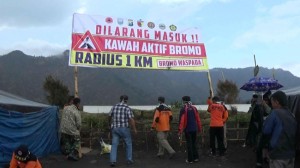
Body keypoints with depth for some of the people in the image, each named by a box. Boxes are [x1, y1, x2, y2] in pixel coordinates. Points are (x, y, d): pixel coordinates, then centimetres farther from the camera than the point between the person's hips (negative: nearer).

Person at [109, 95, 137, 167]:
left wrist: (111, 124, 34)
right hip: (124, 128, -3)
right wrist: (134, 129, -4)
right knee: (128, 144, 14)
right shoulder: (127, 108, -9)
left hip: (115, 128, 3)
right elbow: (131, 120, -15)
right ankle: (129, 160, 18)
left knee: (114, 145, 5)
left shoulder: (114, 107, 5)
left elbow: (110, 117, 16)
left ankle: (113, 161, -5)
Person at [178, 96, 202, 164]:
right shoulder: (194, 108, 5)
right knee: (194, 143, 16)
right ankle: (196, 157, 19)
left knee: (189, 144, 3)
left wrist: (180, 130, -11)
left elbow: (181, 120, -13)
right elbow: (198, 119, 6)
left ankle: (190, 159, 6)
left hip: (187, 129, -4)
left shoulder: (183, 109, -8)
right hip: (194, 129, 4)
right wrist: (199, 128, 14)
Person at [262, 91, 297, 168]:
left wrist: (266, 146, 6)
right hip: (291, 154, 7)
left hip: (277, 154, -7)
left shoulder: (275, 113, -14)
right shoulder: (292, 115, 7)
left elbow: (265, 132, -10)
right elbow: (294, 134, 13)